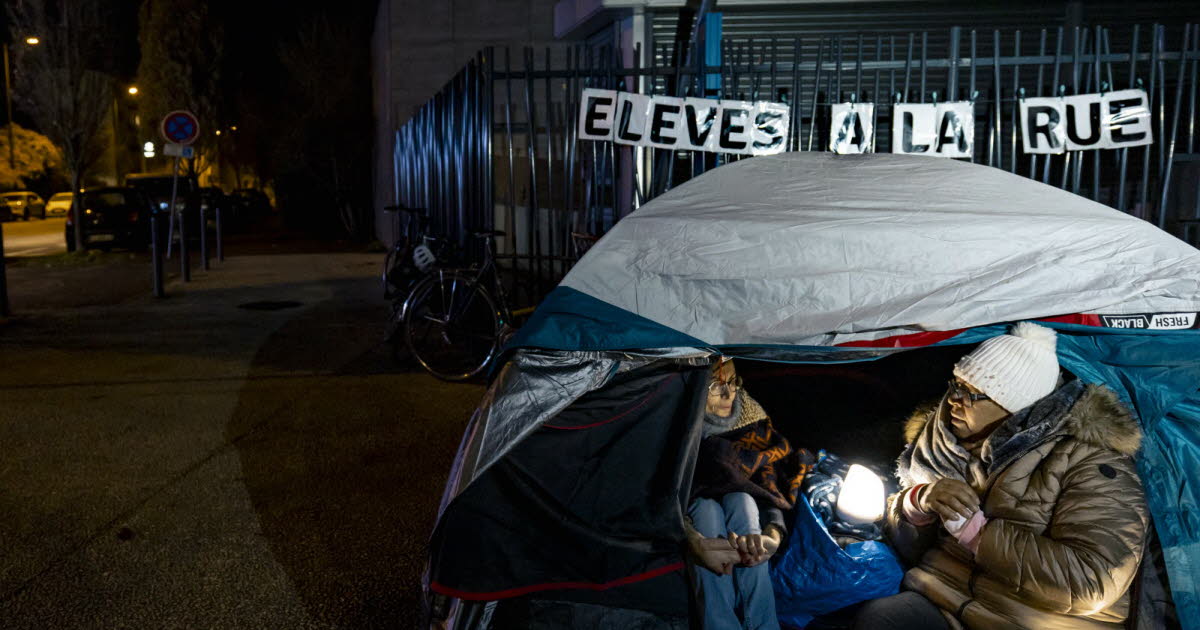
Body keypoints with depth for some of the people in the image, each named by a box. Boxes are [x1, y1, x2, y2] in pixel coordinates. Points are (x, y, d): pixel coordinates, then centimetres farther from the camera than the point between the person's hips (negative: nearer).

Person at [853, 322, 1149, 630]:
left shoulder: (1088, 459, -7)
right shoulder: (944, 446, 9)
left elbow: (1091, 583, -18)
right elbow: (909, 546, 15)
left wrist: (976, 532, -16)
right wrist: (919, 501, -8)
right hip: (942, 602, 4)